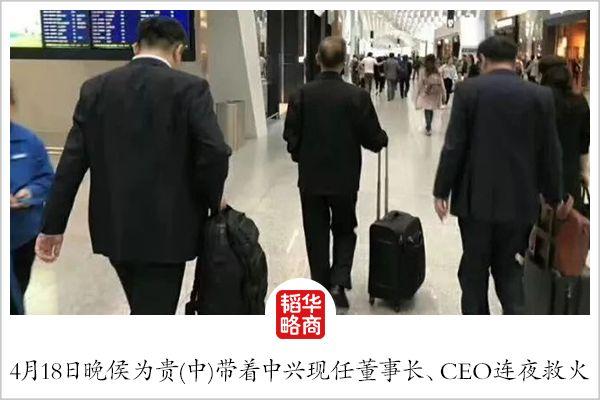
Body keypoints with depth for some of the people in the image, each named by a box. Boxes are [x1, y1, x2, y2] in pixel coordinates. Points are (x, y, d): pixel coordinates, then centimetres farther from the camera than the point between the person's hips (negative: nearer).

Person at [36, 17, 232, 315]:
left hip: (113, 227, 5)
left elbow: (72, 161, 1)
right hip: (165, 230, -5)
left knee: (147, 309, 25)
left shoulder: (95, 88, 4)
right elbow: (214, 153, -19)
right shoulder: (189, 88, -9)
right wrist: (212, 202, -1)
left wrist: (53, 226, 6)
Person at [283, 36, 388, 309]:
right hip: (344, 178, -1)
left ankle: (321, 287, 18)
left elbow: (291, 135, -3)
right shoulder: (357, 96, -13)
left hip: (310, 178, 1)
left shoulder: (302, 94, -9)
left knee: (316, 235, 12)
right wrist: (383, 139, 14)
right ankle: (339, 282, 2)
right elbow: (373, 139, -8)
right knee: (344, 231, 17)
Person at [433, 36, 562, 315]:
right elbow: (550, 154, 2)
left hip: (476, 197, -1)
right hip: (519, 200, 2)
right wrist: (553, 198, 13)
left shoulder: (468, 90, -7)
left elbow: (453, 147, -9)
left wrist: (441, 191, 0)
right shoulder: (541, 96, -1)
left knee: (474, 269, 13)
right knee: (509, 268, 15)